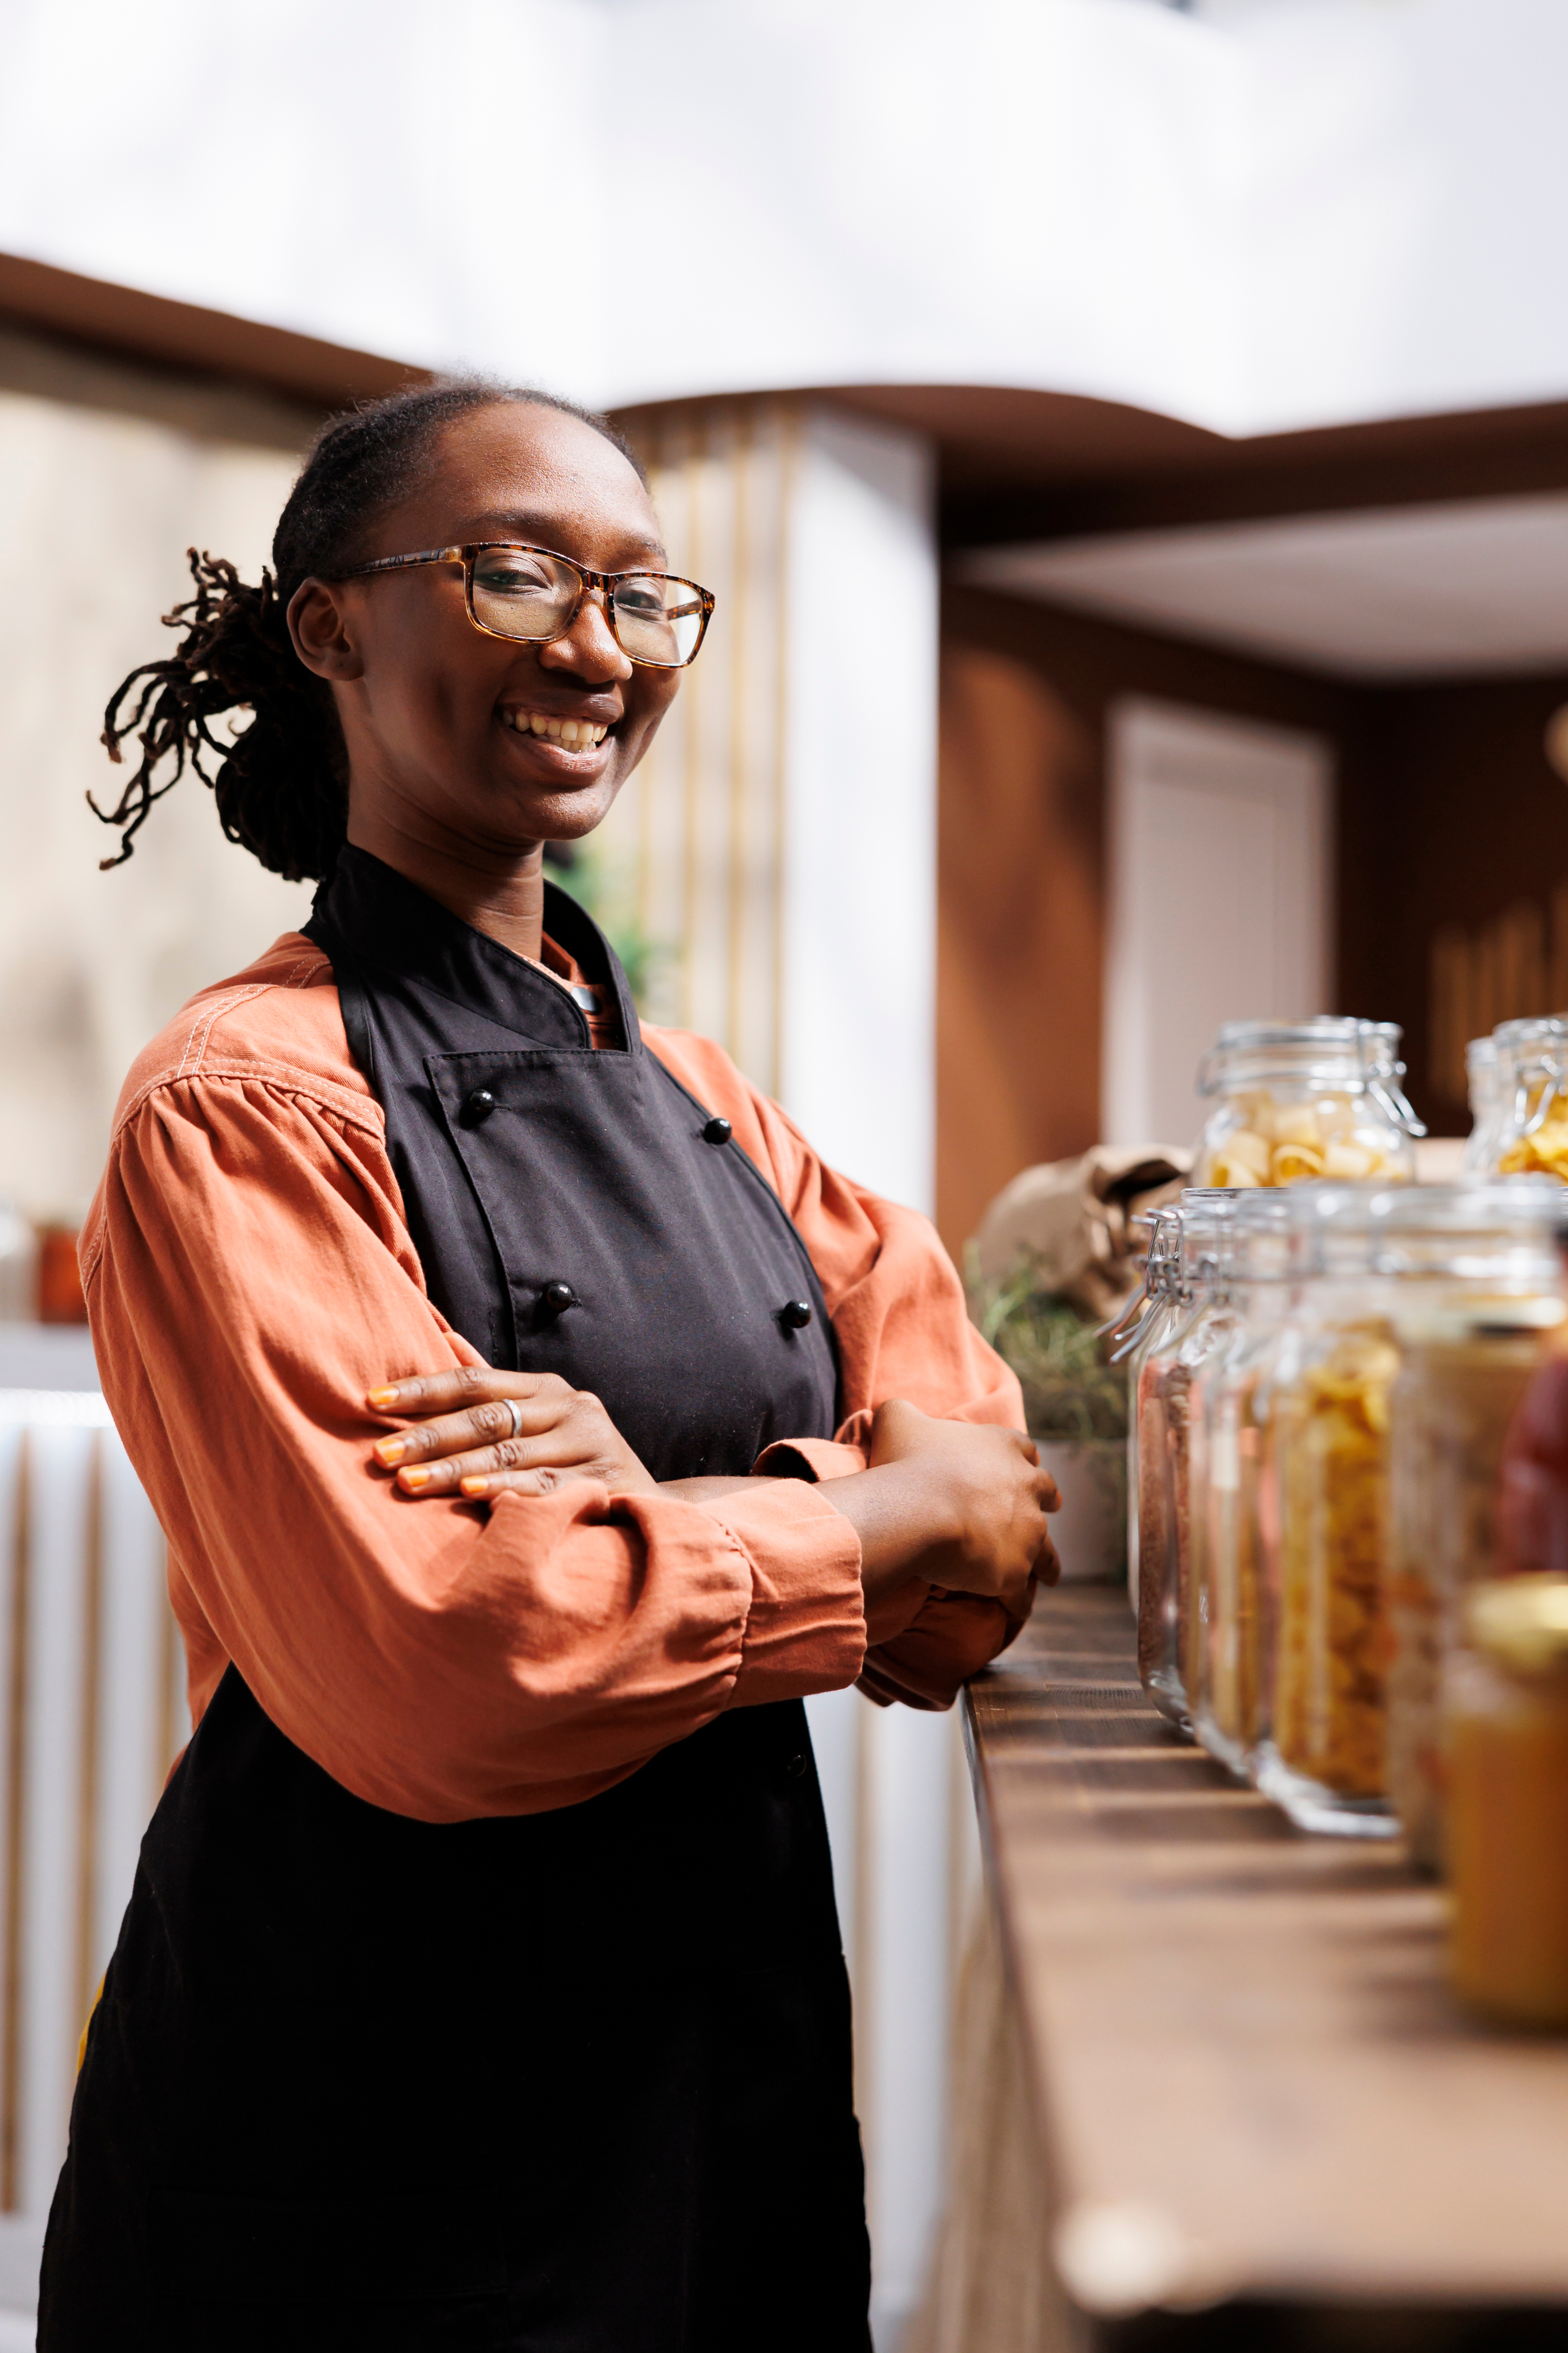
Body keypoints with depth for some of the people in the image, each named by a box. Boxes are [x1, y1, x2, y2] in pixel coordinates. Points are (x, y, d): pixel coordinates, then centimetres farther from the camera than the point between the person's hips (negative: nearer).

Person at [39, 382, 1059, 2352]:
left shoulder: (701, 1097, 9)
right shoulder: (243, 1108, -13)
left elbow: (995, 1518, 0)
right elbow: (443, 1668, -24)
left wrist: (673, 1506, -19)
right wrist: (895, 1514, -12)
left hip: (740, 2070, 6)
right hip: (380, 2167, -6)